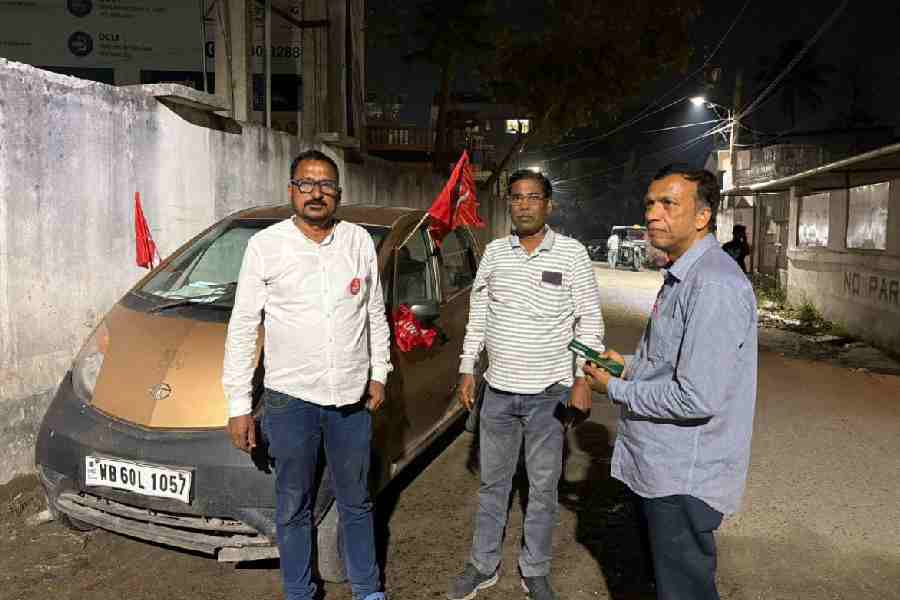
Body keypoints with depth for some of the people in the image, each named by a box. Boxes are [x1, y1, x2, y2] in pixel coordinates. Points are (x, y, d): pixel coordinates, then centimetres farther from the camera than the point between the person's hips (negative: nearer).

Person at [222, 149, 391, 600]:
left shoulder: (360, 241, 3)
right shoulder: (265, 245, -4)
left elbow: (376, 314, 13)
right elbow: (243, 326, -4)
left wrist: (379, 373, 9)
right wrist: (238, 404, -7)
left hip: (352, 397, 2)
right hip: (290, 397, -2)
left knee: (356, 502, 17)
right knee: (293, 507, 12)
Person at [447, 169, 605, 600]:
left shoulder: (571, 253, -5)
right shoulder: (494, 252, 4)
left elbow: (589, 320, -4)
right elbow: (477, 314, 10)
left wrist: (582, 379, -10)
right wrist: (466, 370, 8)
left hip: (548, 393, -3)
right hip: (498, 389, 3)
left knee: (543, 487, 11)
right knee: (492, 482, 15)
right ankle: (483, 565, 31)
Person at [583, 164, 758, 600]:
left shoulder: (715, 285, -25)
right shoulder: (684, 276, 10)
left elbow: (698, 397, -29)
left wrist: (615, 389, -17)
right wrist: (631, 366, 6)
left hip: (685, 478, -10)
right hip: (665, 466, 10)